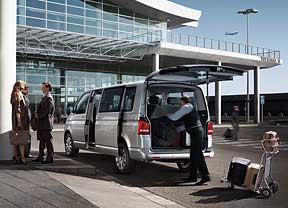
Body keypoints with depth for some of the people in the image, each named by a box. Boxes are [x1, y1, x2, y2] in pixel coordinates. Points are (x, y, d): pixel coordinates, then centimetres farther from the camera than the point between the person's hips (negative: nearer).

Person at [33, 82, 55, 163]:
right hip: (41, 124, 10)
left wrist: (38, 115, -7)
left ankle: (50, 158, 1)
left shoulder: (49, 98, -14)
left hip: (46, 124, -10)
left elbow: (46, 112, -20)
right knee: (41, 141, 13)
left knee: (48, 141, -4)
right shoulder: (44, 98, 18)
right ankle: (40, 157, 20)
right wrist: (37, 113, 6)